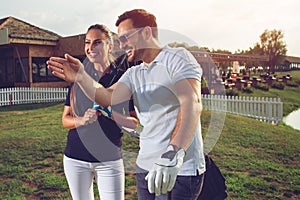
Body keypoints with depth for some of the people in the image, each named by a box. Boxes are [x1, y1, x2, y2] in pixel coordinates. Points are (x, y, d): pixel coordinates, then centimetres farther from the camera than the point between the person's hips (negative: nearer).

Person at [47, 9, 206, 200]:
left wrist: (173, 155, -35)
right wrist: (81, 78, -21)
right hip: (145, 166, 6)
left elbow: (192, 104, -23)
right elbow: (109, 97, -4)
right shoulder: (133, 74, 12)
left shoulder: (177, 57, -8)